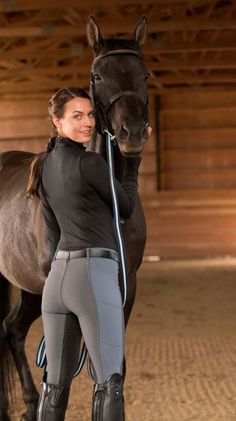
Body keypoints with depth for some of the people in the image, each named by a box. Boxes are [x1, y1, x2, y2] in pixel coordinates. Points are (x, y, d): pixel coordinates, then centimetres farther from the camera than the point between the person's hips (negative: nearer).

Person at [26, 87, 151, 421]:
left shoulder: (45, 166, 15)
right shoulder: (90, 162, -8)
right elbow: (126, 208, 6)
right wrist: (133, 161, 16)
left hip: (56, 277, 8)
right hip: (94, 274, -8)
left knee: (56, 382, 11)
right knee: (109, 381, -7)